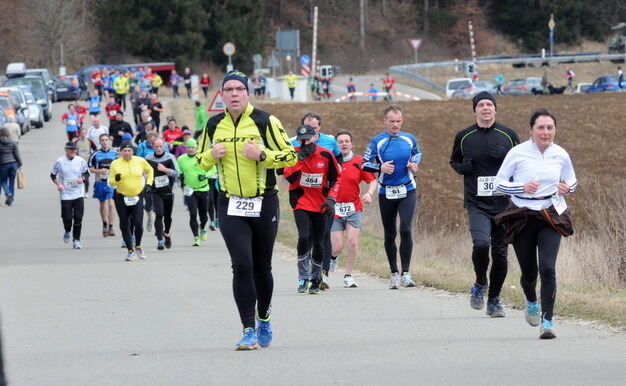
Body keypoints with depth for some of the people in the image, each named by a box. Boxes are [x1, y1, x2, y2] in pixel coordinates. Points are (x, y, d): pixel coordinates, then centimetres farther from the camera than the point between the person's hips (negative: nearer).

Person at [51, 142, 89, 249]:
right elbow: (53, 175, 8)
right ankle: (67, 231, 28)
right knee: (67, 218, -5)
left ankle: (76, 240, 7)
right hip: (65, 195, -1)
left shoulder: (81, 161, 1)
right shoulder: (60, 162, -2)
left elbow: (86, 173, 13)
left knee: (78, 218, -4)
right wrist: (58, 184, -8)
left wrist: (82, 178, -9)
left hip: (79, 194, 1)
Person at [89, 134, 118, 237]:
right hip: (100, 182, 1)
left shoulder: (115, 154, 2)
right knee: (103, 204, 14)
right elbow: (89, 168, 3)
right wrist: (99, 171, -12)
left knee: (111, 203, -15)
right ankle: (105, 224, 33)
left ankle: (111, 227, -13)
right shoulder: (96, 154, 0)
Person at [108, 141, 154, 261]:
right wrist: (116, 179, -19)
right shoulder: (115, 164, -2)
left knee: (138, 223, -12)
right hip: (121, 197, 0)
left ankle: (138, 246, 13)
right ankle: (130, 251, 16)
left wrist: (148, 184, 9)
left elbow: (150, 171, 19)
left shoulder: (140, 161, 1)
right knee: (124, 225, 3)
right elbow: (110, 182, 2)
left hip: (137, 197, 0)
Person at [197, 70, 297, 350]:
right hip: (230, 206, 1)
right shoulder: (214, 125, 5)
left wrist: (262, 155, -20)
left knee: (262, 268, 9)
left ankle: (264, 319, 33)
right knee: (242, 265, -12)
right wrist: (212, 155, -6)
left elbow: (290, 156, -4)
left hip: (264, 204, -1)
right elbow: (201, 160, 16)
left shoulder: (264, 121, -5)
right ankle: (249, 331, -10)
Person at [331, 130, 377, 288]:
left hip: (353, 208, 1)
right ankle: (332, 257, 34)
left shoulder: (359, 162, 0)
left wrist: (369, 193, -13)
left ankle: (348, 276, 3)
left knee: (353, 241, -12)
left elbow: (372, 180, 5)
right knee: (337, 247, -4)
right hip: (335, 208, -1)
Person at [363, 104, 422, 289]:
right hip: (386, 193, 0)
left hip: (407, 191, 0)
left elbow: (417, 153, 22)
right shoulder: (377, 141, -3)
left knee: (405, 230, -16)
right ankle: (394, 273, 21)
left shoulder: (409, 139, 3)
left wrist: (415, 163, 1)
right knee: (390, 234, 8)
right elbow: (365, 164, 0)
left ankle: (406, 274, -13)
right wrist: (380, 167, -18)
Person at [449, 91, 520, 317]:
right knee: (481, 243, -23)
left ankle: (494, 300, 19)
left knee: (500, 253, 4)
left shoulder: (508, 135, 5)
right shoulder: (464, 137, 6)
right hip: (477, 203, -1)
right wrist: (462, 167, -1)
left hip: (503, 203, 1)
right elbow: (454, 161, 22)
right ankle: (480, 284, 5)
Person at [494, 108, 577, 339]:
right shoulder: (517, 153, -7)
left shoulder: (561, 155, 0)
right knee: (529, 271, 9)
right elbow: (499, 183, -2)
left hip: (551, 218, 0)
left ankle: (547, 320, -11)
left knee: (548, 268, -16)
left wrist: (567, 188, -6)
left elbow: (572, 180, 17)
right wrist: (522, 188, -19)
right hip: (522, 218, 0)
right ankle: (531, 301, 45)